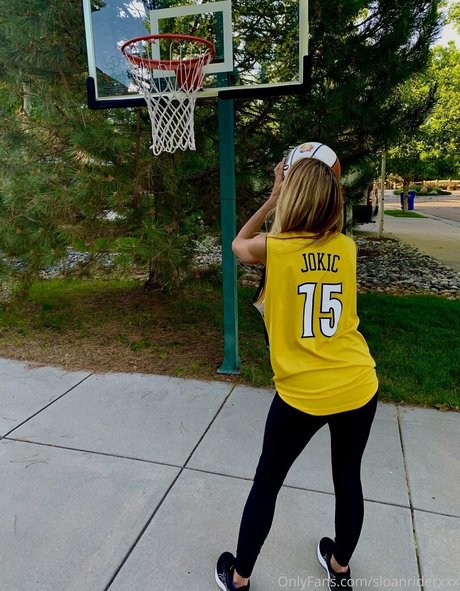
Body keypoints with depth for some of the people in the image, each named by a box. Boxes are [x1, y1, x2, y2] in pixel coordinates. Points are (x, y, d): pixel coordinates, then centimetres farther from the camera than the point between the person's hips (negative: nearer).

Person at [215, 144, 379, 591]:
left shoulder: (273, 248, -12)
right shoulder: (347, 247, -2)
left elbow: (238, 244, 11)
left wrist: (274, 199, 14)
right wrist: (324, 186, 17)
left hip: (302, 394, -3)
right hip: (359, 387, 4)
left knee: (266, 483, 16)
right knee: (348, 479, 22)